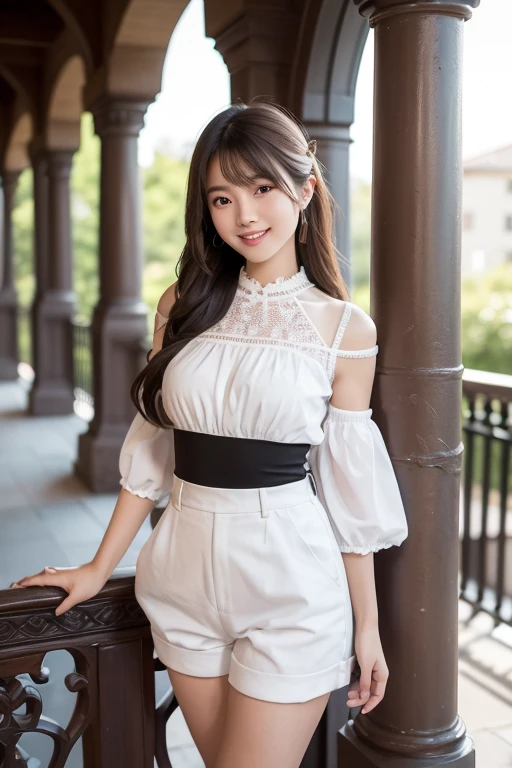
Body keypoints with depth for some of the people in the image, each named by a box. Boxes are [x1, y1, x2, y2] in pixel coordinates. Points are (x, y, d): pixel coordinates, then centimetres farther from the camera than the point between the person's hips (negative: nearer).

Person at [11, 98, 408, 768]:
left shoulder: (345, 329, -5)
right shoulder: (184, 306, 3)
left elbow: (351, 489, -2)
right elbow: (150, 446, 7)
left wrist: (367, 626, 1)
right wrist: (100, 568, 10)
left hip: (292, 587, -3)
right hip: (187, 570, 3)